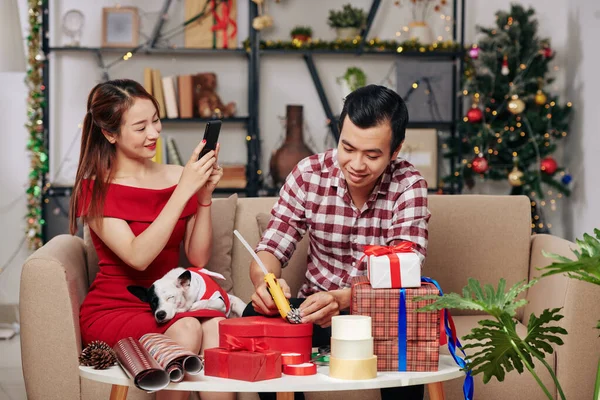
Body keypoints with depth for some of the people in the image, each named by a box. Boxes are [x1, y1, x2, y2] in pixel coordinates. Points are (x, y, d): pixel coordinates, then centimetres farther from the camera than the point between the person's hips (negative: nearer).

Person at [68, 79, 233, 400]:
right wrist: (183, 191, -21)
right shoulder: (96, 189, -3)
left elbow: (198, 258, 4)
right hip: (114, 310, -3)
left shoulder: (178, 177, 8)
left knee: (216, 326, -31)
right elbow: (138, 257, -18)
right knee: (186, 330, -34)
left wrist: (205, 197, -9)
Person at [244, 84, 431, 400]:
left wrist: (341, 300, -45)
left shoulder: (409, 186, -14)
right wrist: (266, 282, -34)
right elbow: (271, 249, -8)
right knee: (256, 316, -25)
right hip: (318, 306, 2)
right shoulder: (309, 174, -7)